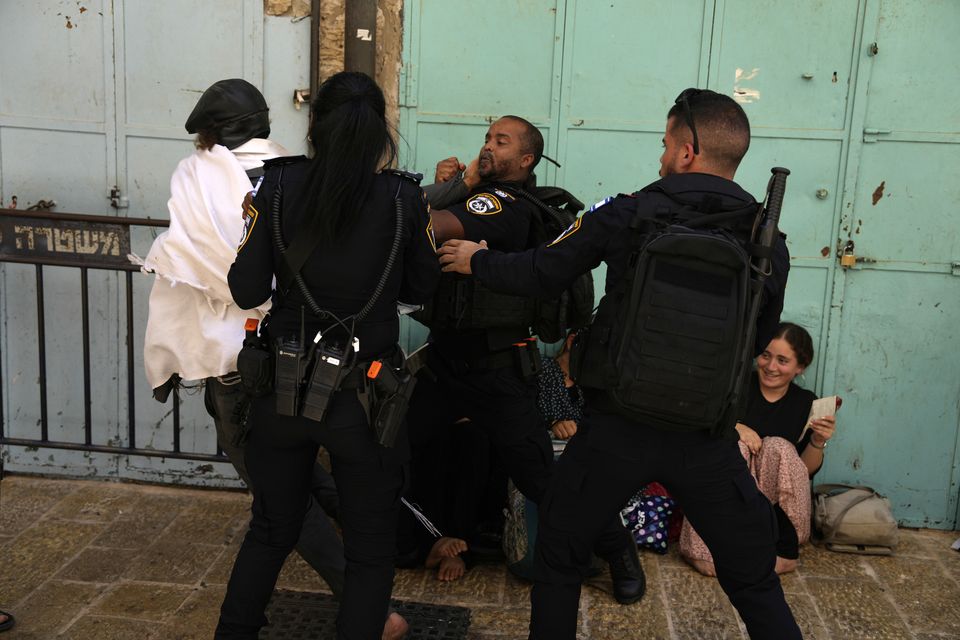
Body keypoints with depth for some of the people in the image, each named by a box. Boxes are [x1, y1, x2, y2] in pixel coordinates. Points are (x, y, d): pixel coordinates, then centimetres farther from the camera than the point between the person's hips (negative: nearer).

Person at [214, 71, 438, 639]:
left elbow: (247, 290, -6)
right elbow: (421, 288, 4)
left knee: (272, 529, 25)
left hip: (282, 387, 3)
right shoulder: (404, 197, -9)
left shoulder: (278, 185, -7)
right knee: (371, 550, 16)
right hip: (363, 396, -2)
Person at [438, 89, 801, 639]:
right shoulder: (769, 243, -1)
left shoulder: (628, 215, -7)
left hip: (618, 428, -1)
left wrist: (477, 261, 21)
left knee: (559, 557, 20)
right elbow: (758, 342, 10)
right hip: (708, 438, 2)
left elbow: (542, 275, 4)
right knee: (756, 583, 17)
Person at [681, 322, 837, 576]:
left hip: (777, 505, 1)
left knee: (779, 448, -24)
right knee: (735, 446, -27)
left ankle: (783, 548, -17)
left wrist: (818, 442, -15)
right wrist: (735, 426, -20)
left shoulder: (806, 403, 4)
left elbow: (806, 471, 3)